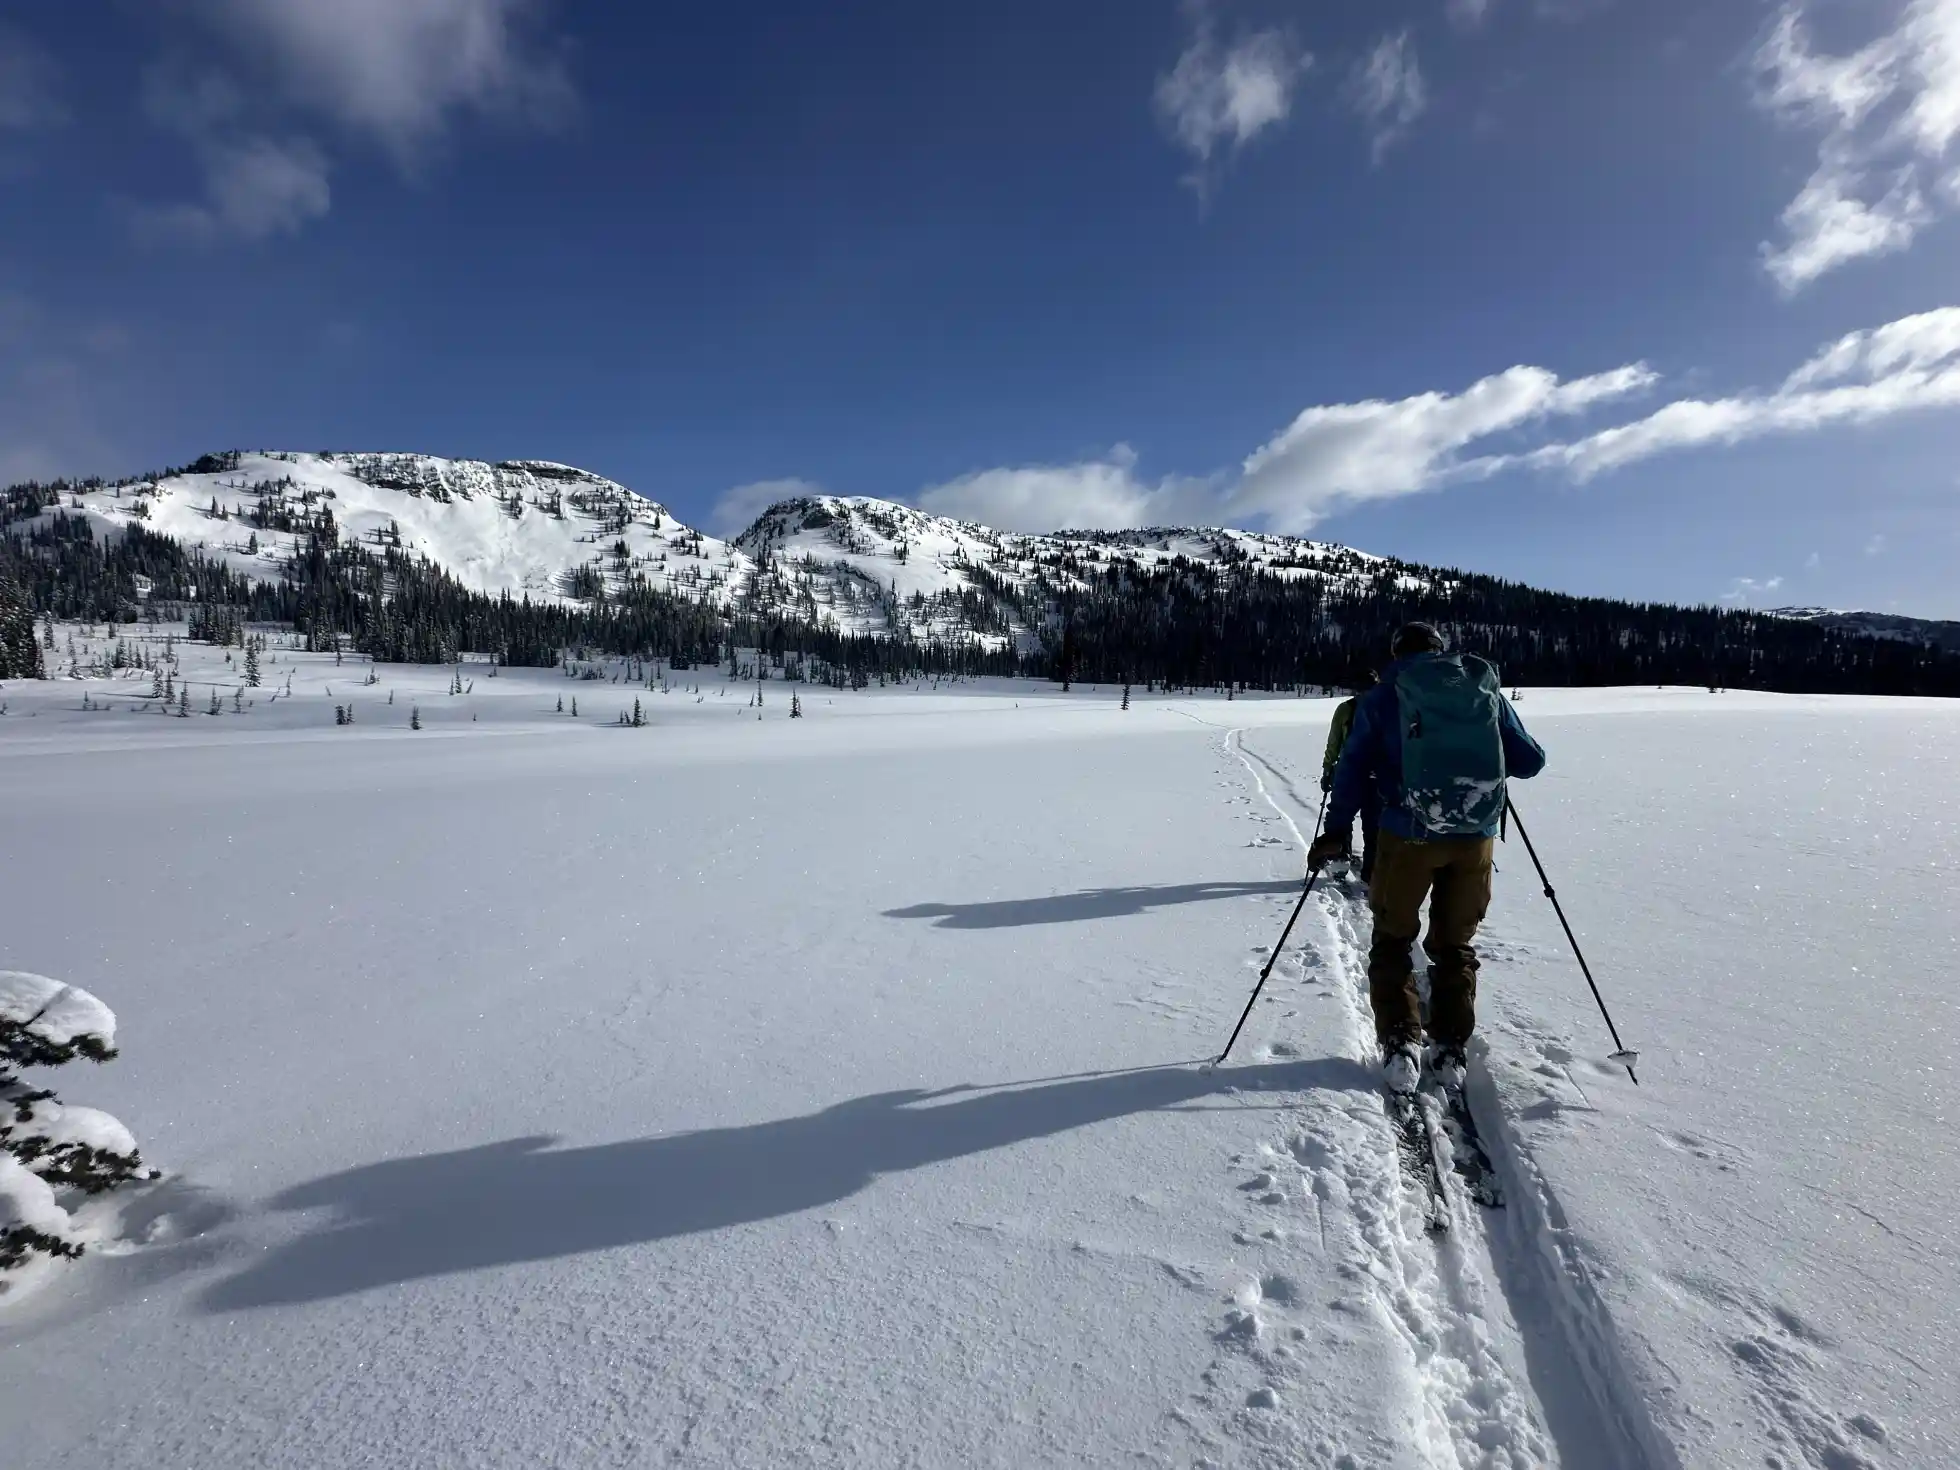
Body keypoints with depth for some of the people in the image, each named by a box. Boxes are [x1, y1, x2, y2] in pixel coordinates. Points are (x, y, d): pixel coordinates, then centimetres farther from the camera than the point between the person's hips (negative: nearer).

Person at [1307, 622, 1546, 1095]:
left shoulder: (1382, 697, 2)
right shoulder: (1486, 687, 8)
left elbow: (1352, 769, -1)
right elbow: (1530, 761, 9)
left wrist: (1336, 831, 5)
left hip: (1408, 835, -2)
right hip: (1476, 836, 2)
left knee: (1392, 940, 14)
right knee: (1455, 945, 18)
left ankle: (1400, 1046, 5)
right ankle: (1450, 1051, 17)